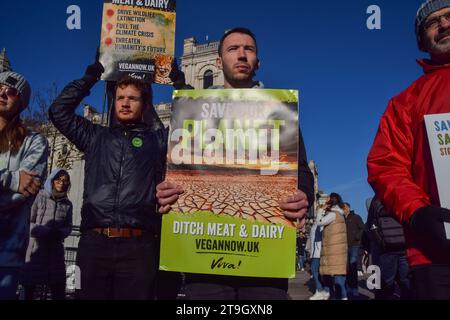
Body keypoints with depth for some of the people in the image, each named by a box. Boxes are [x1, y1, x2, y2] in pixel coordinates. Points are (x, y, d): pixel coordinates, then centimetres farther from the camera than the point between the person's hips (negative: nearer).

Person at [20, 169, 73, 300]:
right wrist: (44, 231, -19)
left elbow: (68, 227, 11)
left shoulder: (67, 204, 8)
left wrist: (59, 233, -10)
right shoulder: (39, 197, -2)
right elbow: (28, 222, -5)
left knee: (58, 286, 0)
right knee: (30, 284, 2)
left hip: (56, 248, 3)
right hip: (36, 246, -3)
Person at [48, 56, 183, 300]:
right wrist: (91, 76, 19)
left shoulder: (159, 139, 16)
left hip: (139, 245, -1)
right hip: (93, 242, 2)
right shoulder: (96, 137, 21)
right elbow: (59, 111, 17)